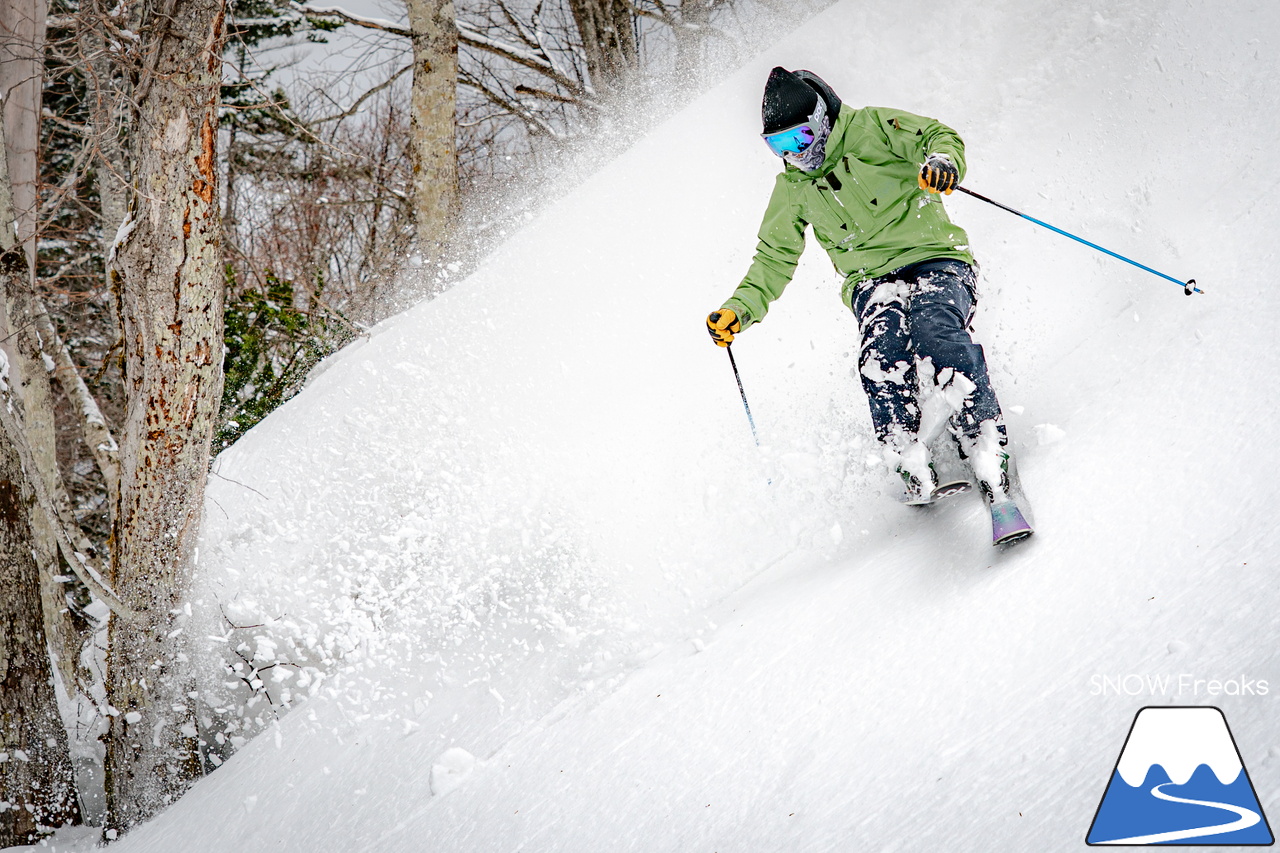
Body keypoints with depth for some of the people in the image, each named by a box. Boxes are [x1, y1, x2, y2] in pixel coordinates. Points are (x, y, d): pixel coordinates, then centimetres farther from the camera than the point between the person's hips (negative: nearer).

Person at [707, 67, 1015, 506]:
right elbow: (775, 258, 19)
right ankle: (916, 473, -35)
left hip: (936, 261, -3)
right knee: (883, 354, -30)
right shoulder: (792, 189, 14)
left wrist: (941, 160, -28)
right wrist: (741, 308, 3)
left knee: (937, 333, -34)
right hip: (873, 284, 3)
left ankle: (988, 452, -35)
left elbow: (939, 136, -4)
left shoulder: (870, 129, 1)